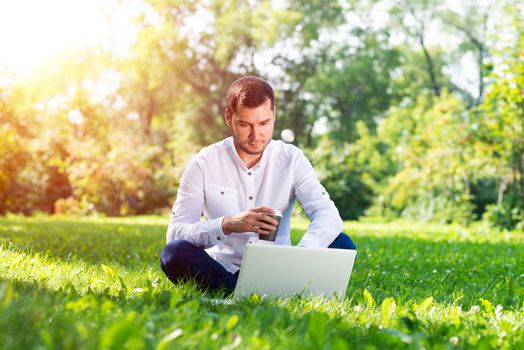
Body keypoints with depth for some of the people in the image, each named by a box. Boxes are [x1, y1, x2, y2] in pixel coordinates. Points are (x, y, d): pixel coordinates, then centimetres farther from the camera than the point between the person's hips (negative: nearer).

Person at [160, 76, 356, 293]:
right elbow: (175, 233, -12)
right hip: (222, 271, -1)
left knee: (341, 244, -21)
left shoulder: (291, 159, -1)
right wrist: (227, 225, -31)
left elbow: (328, 215, -13)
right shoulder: (203, 164, -4)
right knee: (175, 252, -30)